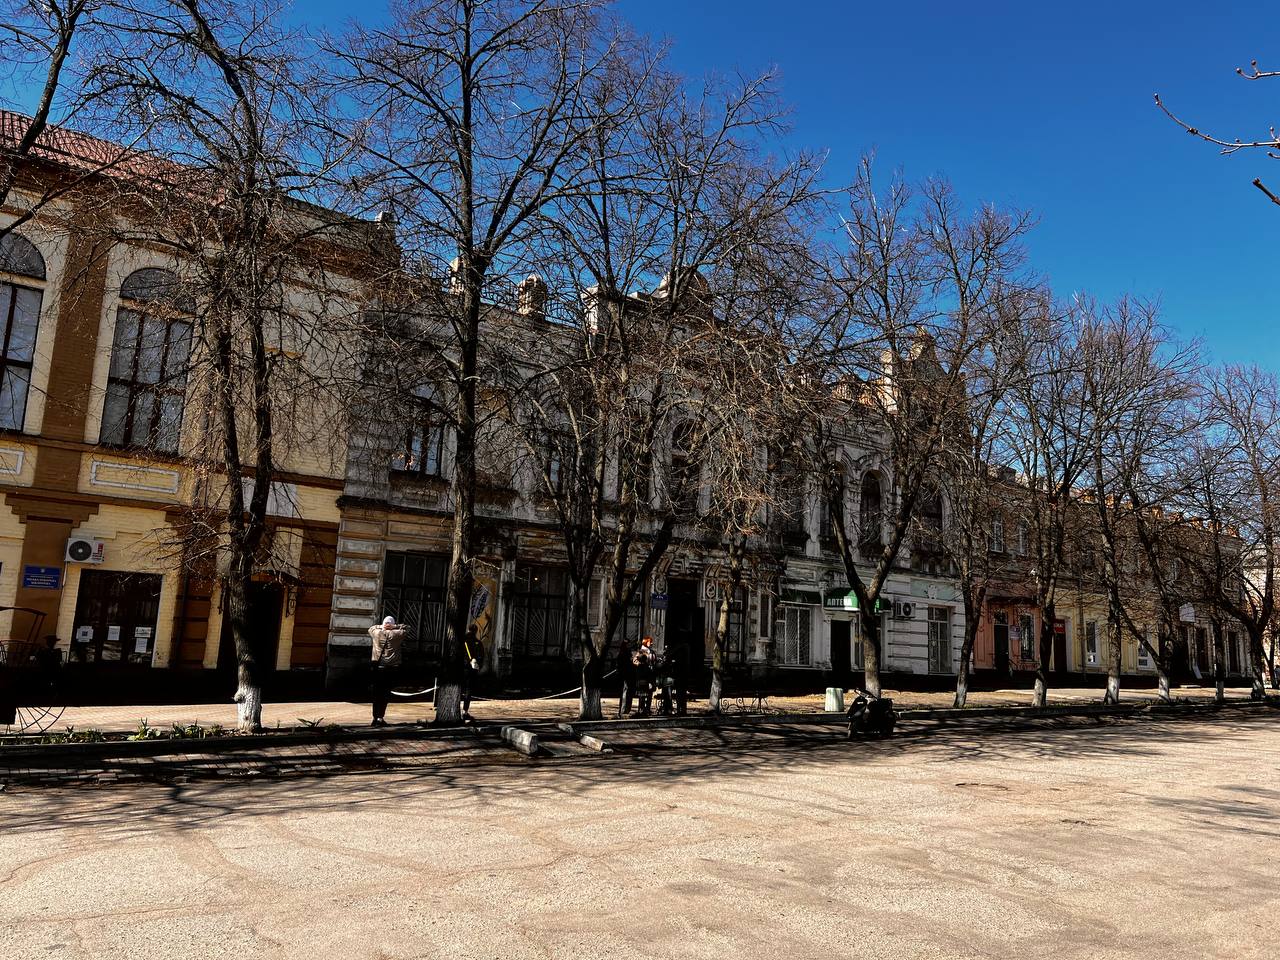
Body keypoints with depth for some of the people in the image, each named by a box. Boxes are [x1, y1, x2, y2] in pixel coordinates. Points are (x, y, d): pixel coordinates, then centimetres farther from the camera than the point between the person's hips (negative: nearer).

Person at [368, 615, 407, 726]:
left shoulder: (376, 633, 4)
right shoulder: (397, 634, -4)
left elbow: (370, 628, 25)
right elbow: (406, 629, 12)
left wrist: (382, 627, 14)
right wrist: (395, 626, 3)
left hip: (377, 668, 3)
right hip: (391, 668, -3)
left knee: (376, 693, 11)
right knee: (385, 694, -2)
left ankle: (375, 717, 16)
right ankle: (380, 718, -7)